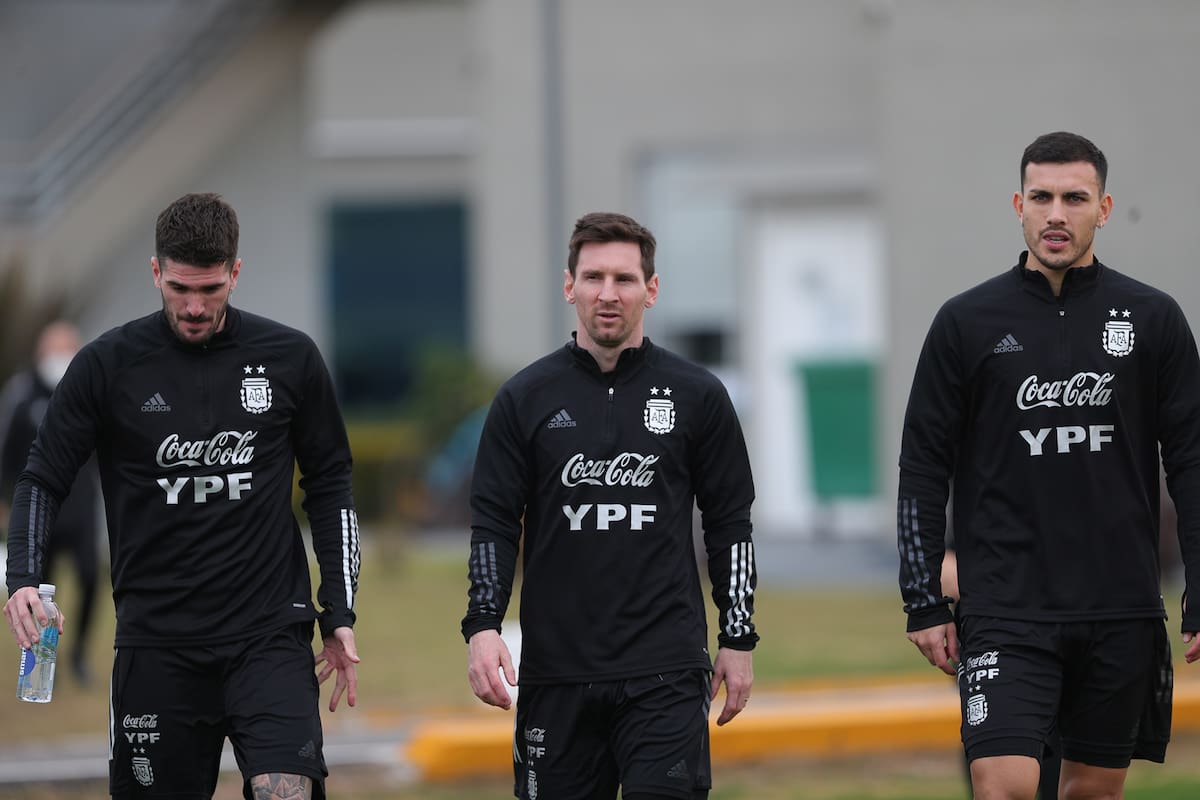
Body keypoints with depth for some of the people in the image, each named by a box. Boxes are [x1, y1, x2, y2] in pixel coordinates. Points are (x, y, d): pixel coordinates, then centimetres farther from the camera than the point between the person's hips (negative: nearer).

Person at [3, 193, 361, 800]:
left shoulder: (289, 359, 2)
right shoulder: (109, 364, -2)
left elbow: (330, 486, 11)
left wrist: (340, 616, 6)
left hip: (270, 635, 0)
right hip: (156, 639, 0)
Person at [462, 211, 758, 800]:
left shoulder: (696, 394, 4)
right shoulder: (525, 398, 5)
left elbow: (729, 524, 8)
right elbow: (493, 524, 4)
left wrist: (738, 640, 5)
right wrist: (483, 625, -9)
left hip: (666, 670, -1)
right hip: (554, 669, 1)